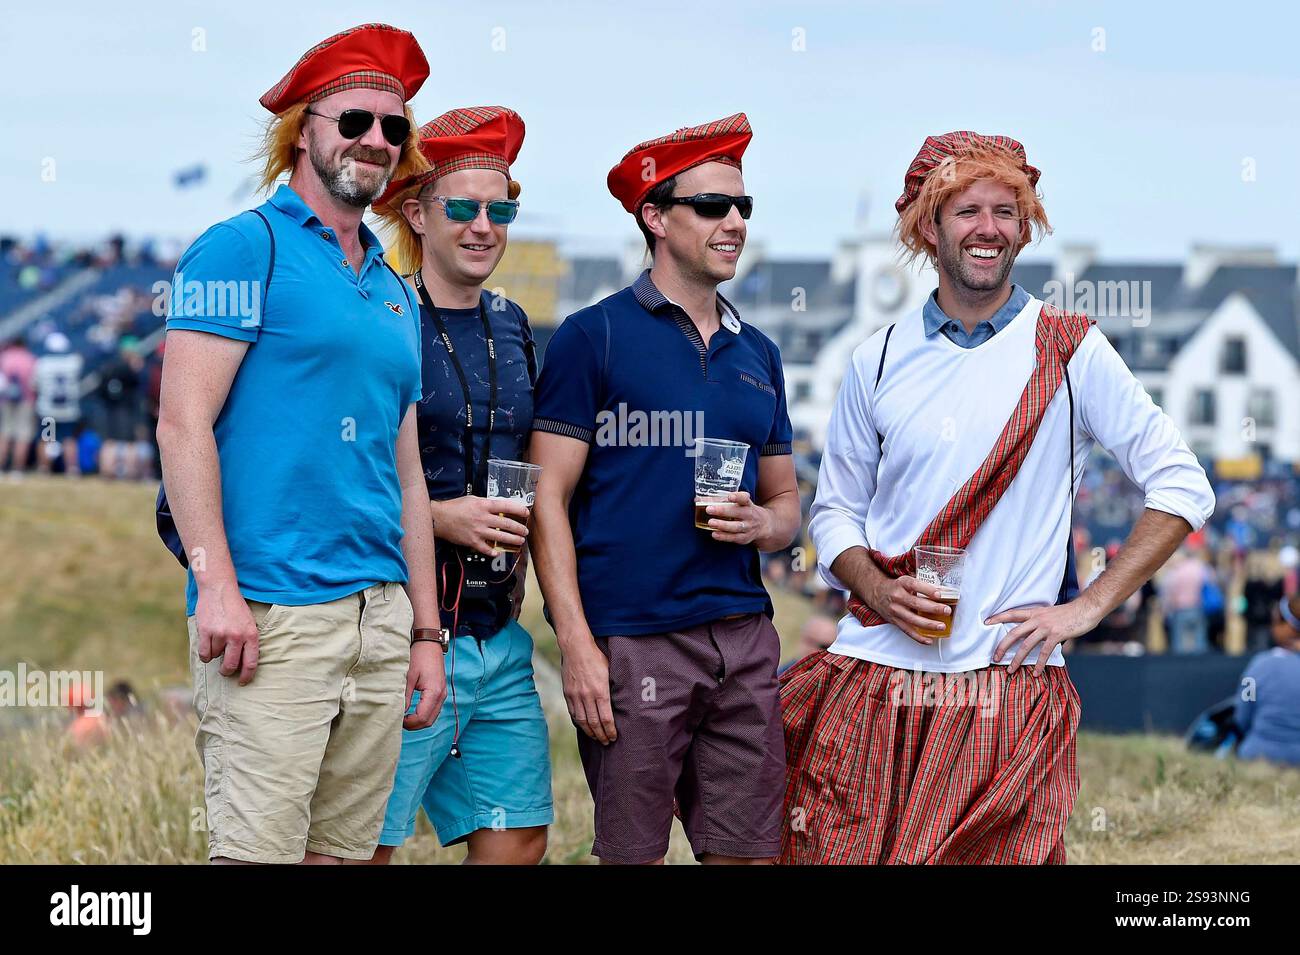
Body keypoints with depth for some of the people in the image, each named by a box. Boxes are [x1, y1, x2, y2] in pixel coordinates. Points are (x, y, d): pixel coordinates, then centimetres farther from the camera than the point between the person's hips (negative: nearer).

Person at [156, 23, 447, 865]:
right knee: (259, 852, -11)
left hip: (380, 614, 7)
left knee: (345, 851, 6)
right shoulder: (247, 248, -1)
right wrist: (217, 588, -17)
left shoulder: (395, 294, 21)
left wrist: (427, 632, 18)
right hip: (271, 616, -7)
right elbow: (183, 424, -9)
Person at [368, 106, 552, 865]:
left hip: (499, 637, 7)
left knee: (517, 842, 6)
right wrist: (440, 517, -17)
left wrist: (521, 519, 7)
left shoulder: (511, 327, 15)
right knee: (361, 846, -6)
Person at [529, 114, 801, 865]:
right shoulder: (594, 338, -1)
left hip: (744, 634, 5)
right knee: (632, 852, -3)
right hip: (631, 641, -5)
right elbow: (549, 499, -5)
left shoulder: (758, 354, 17)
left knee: (747, 851, 4)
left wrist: (762, 524, -2)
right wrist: (577, 645, -13)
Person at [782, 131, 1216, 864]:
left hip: (1008, 684, -2)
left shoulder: (1070, 352, 1)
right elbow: (836, 510, 15)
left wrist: (1088, 607, -6)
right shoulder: (879, 362, 10)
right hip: (873, 677, 2)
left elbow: (1183, 488, 1)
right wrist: (879, 591, -6)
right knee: (840, 853, -2)